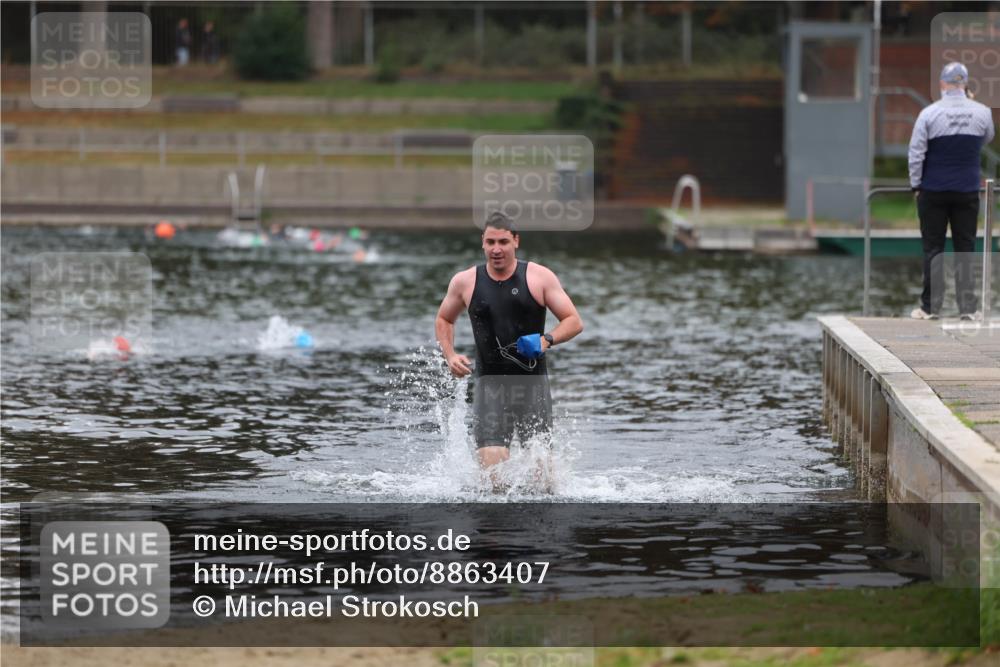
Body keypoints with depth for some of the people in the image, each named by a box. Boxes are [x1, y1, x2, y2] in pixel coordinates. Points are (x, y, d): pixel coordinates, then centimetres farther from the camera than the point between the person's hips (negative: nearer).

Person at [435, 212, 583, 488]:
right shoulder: (464, 282, 4)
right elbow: (444, 320, 21)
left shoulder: (539, 277, 0)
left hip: (532, 382, 0)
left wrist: (547, 340, -17)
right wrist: (450, 356, 3)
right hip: (490, 383, 0)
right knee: (492, 468, -16)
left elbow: (574, 321, 2)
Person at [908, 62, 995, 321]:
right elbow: (987, 139, 17)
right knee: (965, 248, 6)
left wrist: (916, 185, 2)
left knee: (933, 249, 4)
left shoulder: (929, 114, -10)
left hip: (933, 192, -2)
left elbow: (916, 153, -7)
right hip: (968, 191, 2)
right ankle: (967, 307, 3)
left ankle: (931, 307, 3)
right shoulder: (982, 112, -3)